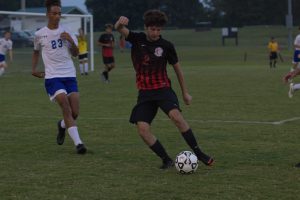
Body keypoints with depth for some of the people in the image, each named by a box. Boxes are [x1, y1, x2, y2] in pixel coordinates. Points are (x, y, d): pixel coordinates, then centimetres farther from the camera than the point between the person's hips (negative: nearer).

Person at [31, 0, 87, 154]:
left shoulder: (67, 32, 7)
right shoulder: (39, 35, 3)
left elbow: (76, 54, 4)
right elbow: (36, 52, 22)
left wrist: (71, 40, -13)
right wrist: (34, 69, 13)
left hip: (69, 75, 3)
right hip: (52, 77, -3)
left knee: (75, 113, -3)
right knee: (66, 108, -21)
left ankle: (62, 125, 32)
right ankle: (78, 143, -22)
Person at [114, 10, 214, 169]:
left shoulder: (166, 46, -2)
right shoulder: (137, 39, 0)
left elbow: (177, 68, 10)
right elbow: (119, 29, -17)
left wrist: (185, 92, 15)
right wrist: (120, 22, -42)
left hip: (163, 89, -2)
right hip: (145, 92, 2)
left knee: (176, 116, -29)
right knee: (142, 130, -14)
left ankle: (198, 153, -18)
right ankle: (166, 160, 0)